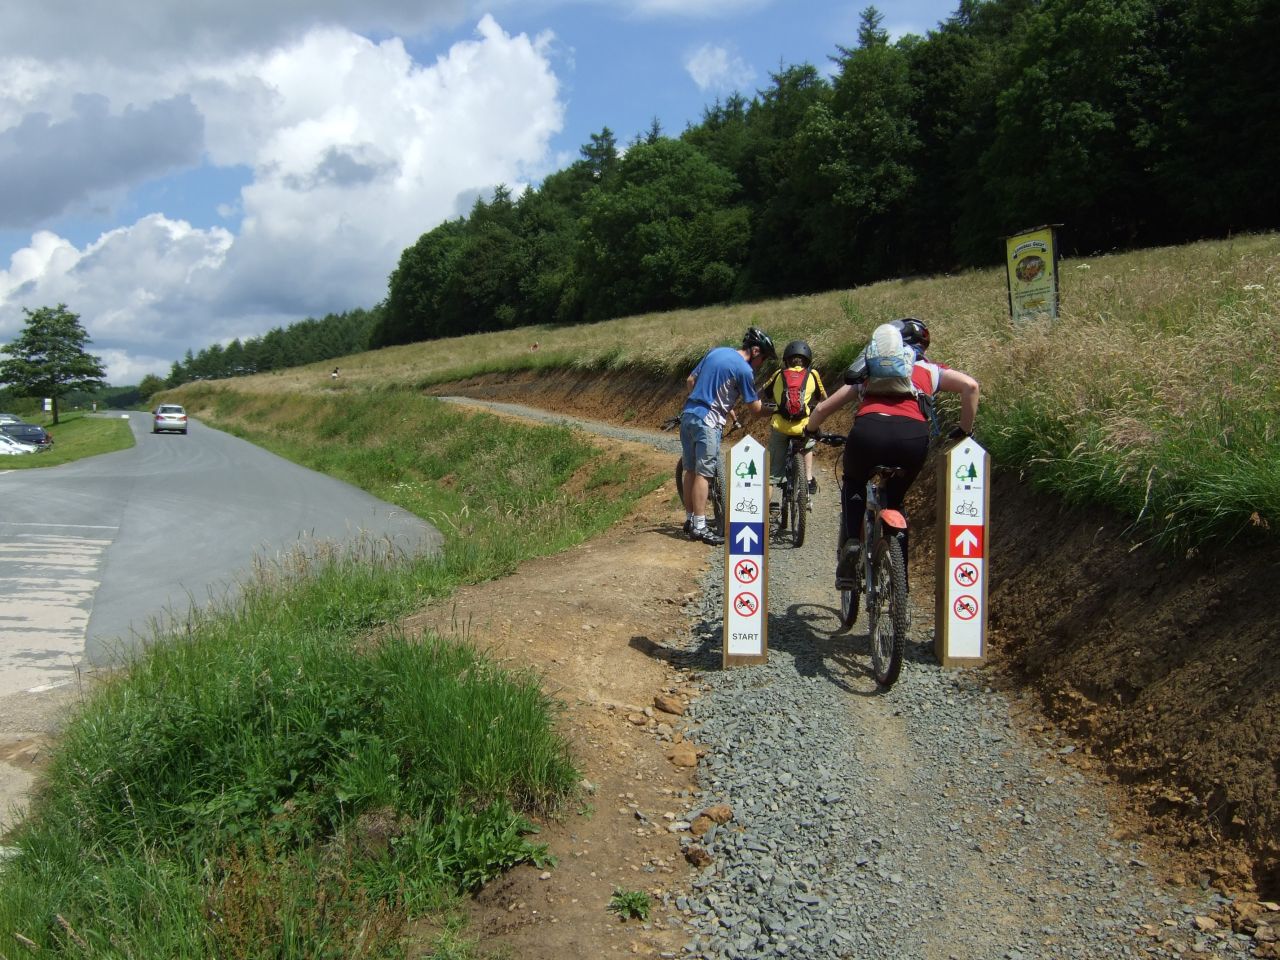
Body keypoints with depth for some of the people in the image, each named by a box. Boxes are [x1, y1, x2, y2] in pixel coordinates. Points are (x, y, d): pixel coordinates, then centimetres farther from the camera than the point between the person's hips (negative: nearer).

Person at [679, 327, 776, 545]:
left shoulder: (716, 351, 13)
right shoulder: (744, 369, -10)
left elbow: (691, 380, 19)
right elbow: (755, 407, -4)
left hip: (687, 414, 8)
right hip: (708, 421, -8)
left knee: (690, 470, 13)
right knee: (704, 473, -6)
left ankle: (689, 519, 20)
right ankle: (699, 527, -6)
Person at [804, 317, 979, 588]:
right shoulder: (929, 369, 29)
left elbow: (822, 408, 34)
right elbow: (970, 385, 10)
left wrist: (811, 431, 54)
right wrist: (964, 431, 21)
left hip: (868, 431, 0)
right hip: (914, 436, 0)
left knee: (854, 486, 31)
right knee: (894, 501, 26)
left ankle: (851, 542, 7)